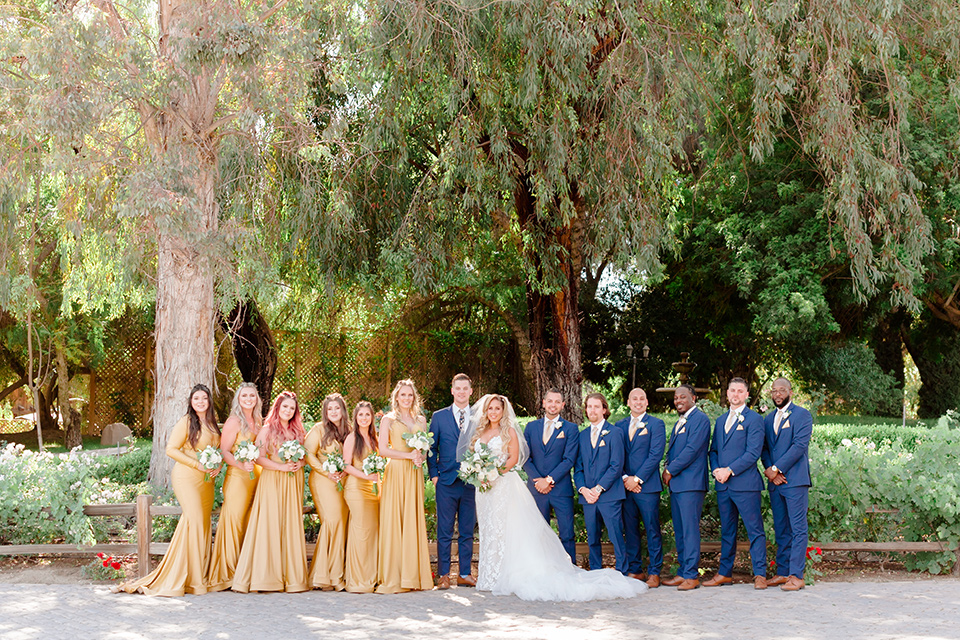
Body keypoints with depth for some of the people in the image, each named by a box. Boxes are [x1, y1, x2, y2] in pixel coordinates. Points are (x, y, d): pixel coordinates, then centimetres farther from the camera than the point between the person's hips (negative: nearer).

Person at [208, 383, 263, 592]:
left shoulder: (257, 422, 15)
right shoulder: (234, 422, -6)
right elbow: (224, 451, -10)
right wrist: (242, 465, -23)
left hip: (255, 476, 7)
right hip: (237, 477, -7)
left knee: (250, 522, 6)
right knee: (234, 521, -6)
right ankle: (228, 572, 1)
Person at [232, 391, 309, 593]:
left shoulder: (298, 431, 14)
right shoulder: (267, 430, 1)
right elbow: (258, 457, -6)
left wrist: (300, 463, -5)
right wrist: (281, 466, -15)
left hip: (294, 482, 4)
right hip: (271, 480, -4)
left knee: (292, 526, 2)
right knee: (270, 525, -8)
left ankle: (292, 576, 6)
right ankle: (266, 576, -5)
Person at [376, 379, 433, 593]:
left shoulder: (421, 420, 15)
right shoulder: (388, 420, 3)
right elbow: (383, 449, -4)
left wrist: (422, 457, -5)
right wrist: (409, 455, -12)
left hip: (414, 474, 4)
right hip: (395, 472, -4)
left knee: (414, 521, 2)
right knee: (393, 521, -6)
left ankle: (413, 575, 6)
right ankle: (393, 577, -5)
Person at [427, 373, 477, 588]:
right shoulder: (439, 416, 5)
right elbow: (431, 448, 8)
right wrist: (434, 474, 0)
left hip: (472, 482, 1)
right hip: (447, 482, -1)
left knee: (468, 530, 6)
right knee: (444, 531, 0)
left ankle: (465, 574, 14)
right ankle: (443, 575, 7)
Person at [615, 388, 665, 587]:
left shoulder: (656, 424, 2)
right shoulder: (619, 426, 14)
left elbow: (655, 455, -7)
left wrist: (637, 479, -12)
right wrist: (624, 478, -6)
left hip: (647, 486, -4)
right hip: (625, 486, 4)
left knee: (652, 530, -2)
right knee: (630, 530, 7)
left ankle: (654, 572, 5)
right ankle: (634, 570, 16)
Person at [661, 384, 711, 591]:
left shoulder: (700, 419, -7)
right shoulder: (679, 422, 22)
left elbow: (692, 449, -16)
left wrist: (670, 470, -10)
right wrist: (667, 470, 6)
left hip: (691, 483, -9)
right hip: (676, 483, 9)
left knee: (690, 529, -8)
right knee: (679, 530, 10)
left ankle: (692, 575, -5)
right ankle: (683, 572, 15)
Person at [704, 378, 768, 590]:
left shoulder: (754, 419, -3)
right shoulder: (720, 420, 18)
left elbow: (753, 453, -11)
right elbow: (713, 450, 19)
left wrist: (729, 470, -14)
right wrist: (716, 470, 0)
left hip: (745, 484, -6)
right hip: (723, 485, 6)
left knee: (755, 530, -4)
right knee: (727, 530, 12)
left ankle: (760, 574, 0)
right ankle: (724, 573, 18)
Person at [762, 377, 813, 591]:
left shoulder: (802, 415, -2)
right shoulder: (768, 419, 18)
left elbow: (800, 445, -12)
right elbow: (764, 448, 14)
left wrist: (776, 469, -13)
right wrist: (769, 470, -5)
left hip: (795, 480, -7)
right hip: (775, 482, 7)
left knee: (798, 529, -6)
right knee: (780, 530, 10)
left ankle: (796, 576, -6)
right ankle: (782, 572, 15)